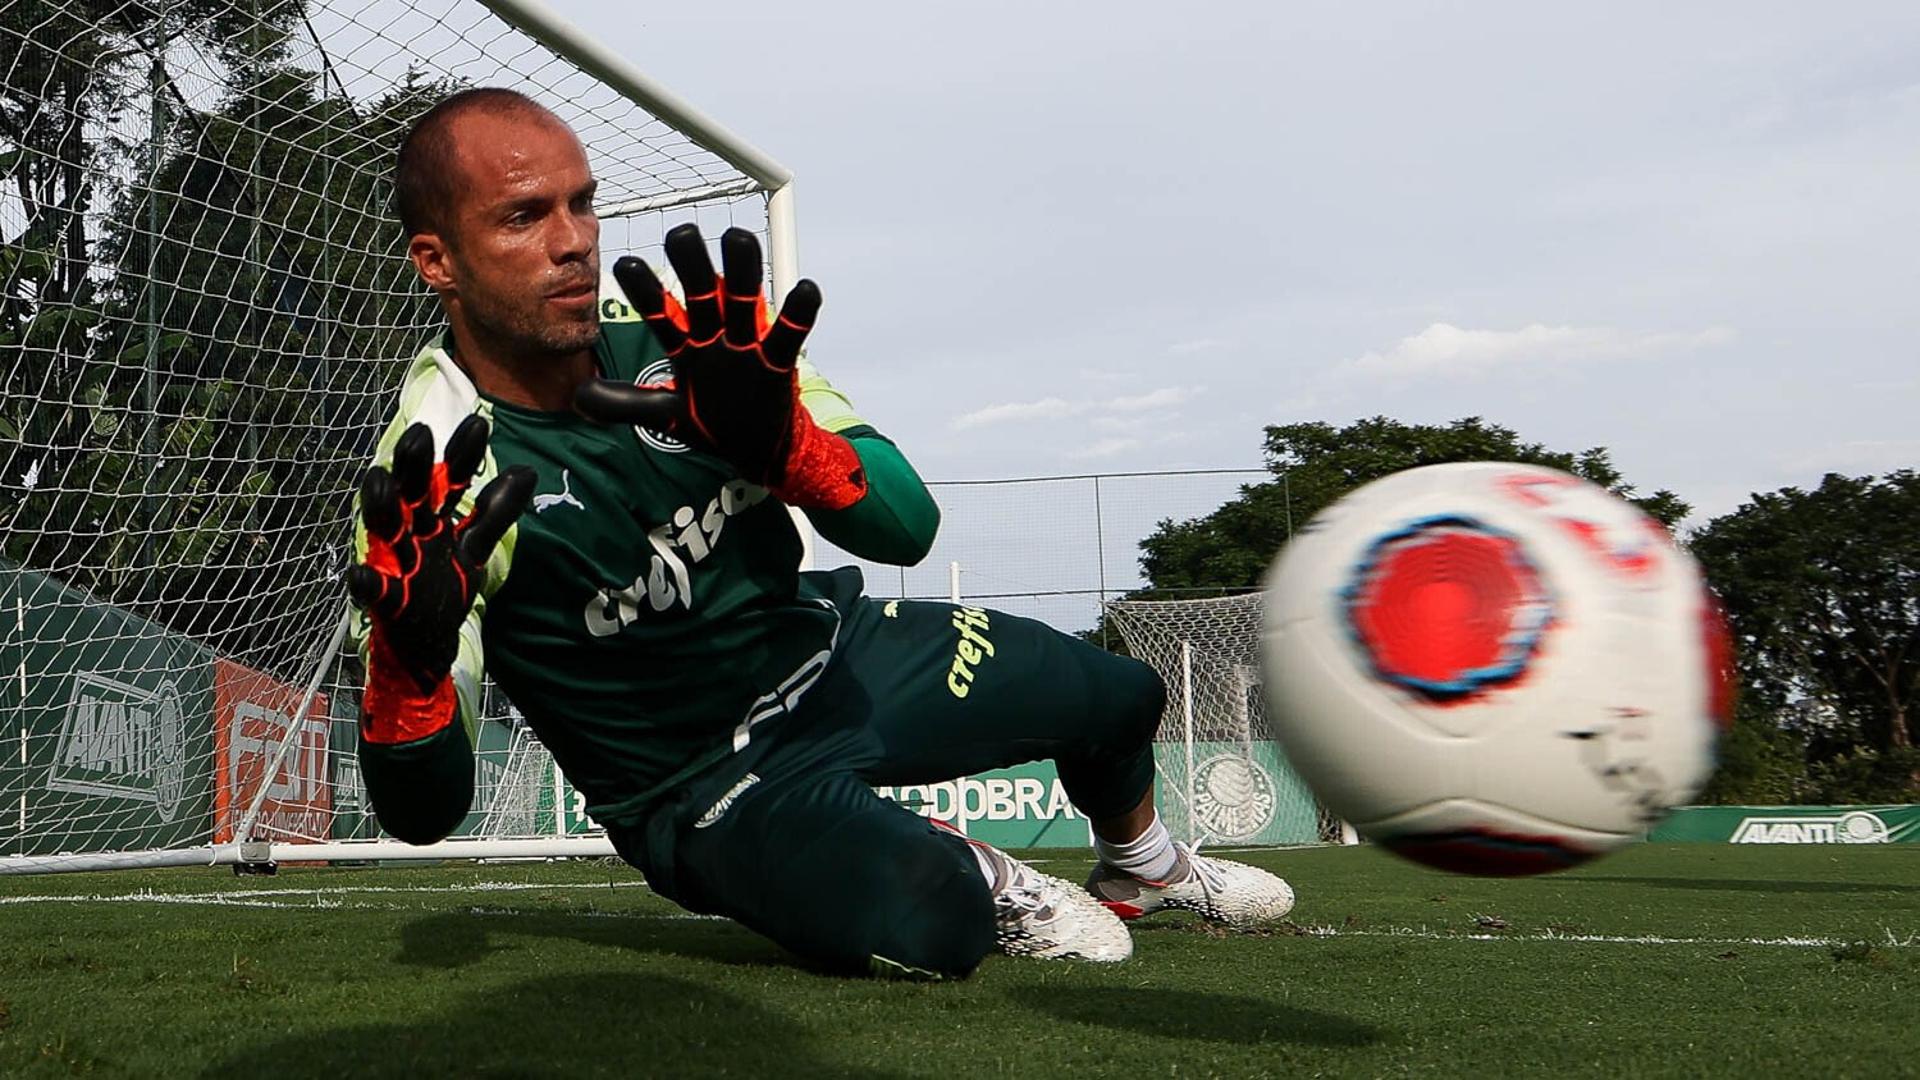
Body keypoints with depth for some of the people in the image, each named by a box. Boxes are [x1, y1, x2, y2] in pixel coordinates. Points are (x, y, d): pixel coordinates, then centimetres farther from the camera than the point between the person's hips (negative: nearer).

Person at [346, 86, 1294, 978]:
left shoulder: (682, 330, -14)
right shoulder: (432, 483, -25)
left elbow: (905, 527, -18)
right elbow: (423, 813, -26)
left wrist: (779, 434, -40)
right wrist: (408, 660, -48)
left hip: (836, 652, 5)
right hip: (704, 787, -5)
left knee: (1120, 698, 13)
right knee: (923, 925, -34)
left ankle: (1142, 869, 48)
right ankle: (975, 881, 4)